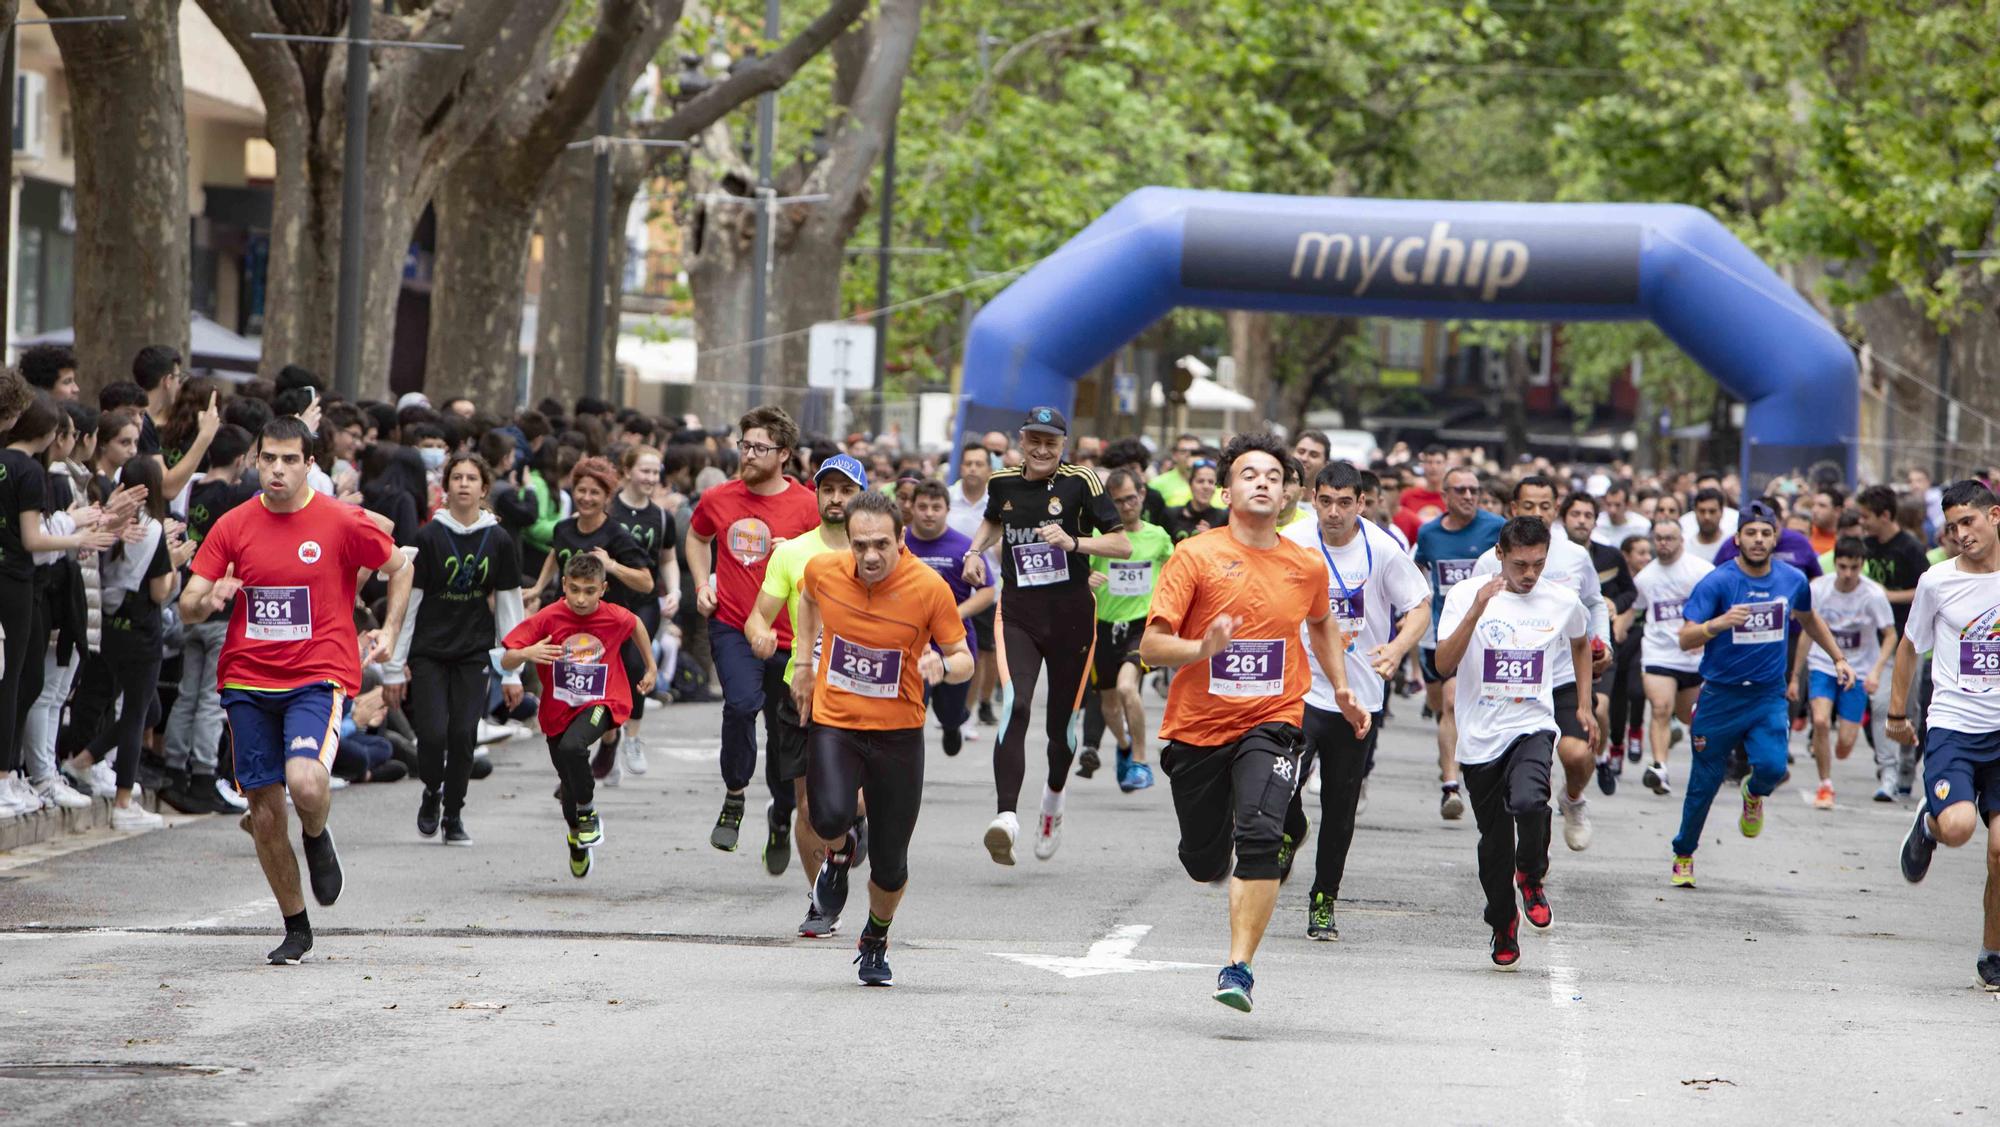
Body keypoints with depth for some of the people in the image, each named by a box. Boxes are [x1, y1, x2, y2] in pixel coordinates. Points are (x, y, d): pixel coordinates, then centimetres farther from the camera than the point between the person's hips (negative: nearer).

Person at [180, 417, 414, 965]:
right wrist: (209, 600, -19)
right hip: (247, 680, 3)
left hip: (318, 677, -3)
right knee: (264, 812, 2)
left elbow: (399, 567, 13)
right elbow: (187, 607, 3)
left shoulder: (343, 522, -3)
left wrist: (389, 631, 3)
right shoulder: (233, 527, 3)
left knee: (305, 784, -27)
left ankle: (317, 839, 11)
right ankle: (295, 928, 20)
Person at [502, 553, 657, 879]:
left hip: (600, 703, -2)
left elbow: (636, 624, 15)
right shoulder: (547, 619, -15)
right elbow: (505, 661, -16)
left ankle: (588, 813, -11)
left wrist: (650, 668, 23)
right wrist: (527, 653, -38)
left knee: (572, 746, -34)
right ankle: (576, 838, 45)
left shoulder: (616, 618, -11)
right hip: (559, 709, 2)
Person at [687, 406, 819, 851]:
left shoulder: (806, 505, -5)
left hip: (788, 634, 0)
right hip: (732, 627, 0)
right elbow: (697, 537, 25)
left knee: (785, 731, 10)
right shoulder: (718, 499, 3)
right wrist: (702, 585, 11)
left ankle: (782, 813, 35)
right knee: (742, 703, -26)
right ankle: (734, 798, -8)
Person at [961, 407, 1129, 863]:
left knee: (1061, 723, 9)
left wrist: (1074, 542, -23)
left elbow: (1123, 545, -9)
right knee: (1014, 706, -21)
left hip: (1071, 616, -1)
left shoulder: (1080, 483, -6)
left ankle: (1054, 795, 41)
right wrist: (975, 551, 11)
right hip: (1017, 615, 1)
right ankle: (1006, 816, -29)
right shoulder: (1003, 482, 6)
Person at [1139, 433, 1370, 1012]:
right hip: (1197, 726, 0)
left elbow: (1322, 623, 28)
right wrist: (1201, 650, -29)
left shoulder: (1307, 566, 5)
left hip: (1272, 721, 0)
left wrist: (1341, 687, 20)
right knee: (1204, 863, 9)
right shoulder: (1195, 556, -6)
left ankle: (1239, 967, -20)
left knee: (1260, 838, -24)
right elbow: (1151, 645, -11)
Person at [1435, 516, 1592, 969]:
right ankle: (1503, 926, 29)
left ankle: (1532, 878, 0)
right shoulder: (1466, 596, -5)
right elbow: (1443, 664, -16)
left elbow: (1580, 642, 25)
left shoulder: (1563, 601, 2)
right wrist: (1477, 610, -25)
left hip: (1533, 727, 0)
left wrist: (1583, 703, 21)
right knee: (1495, 842, 6)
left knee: (1528, 802, -29)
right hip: (1480, 738, 0)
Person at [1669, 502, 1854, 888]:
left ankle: (1753, 796, 18)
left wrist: (1838, 657, 26)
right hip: (1720, 695, -2)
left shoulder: (1792, 580, 1)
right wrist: (1720, 622, -37)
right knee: (1705, 782, 4)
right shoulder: (1717, 582, -12)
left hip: (1769, 695, 2)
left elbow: (1809, 620, 24)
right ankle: (1683, 855, 28)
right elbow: (1686, 639, -20)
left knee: (1772, 766, -21)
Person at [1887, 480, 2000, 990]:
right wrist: (1897, 713, 15)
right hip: (1951, 727, -1)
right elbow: (1909, 646, 13)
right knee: (1958, 827, -24)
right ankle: (1928, 824, 13)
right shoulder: (1938, 582, -1)